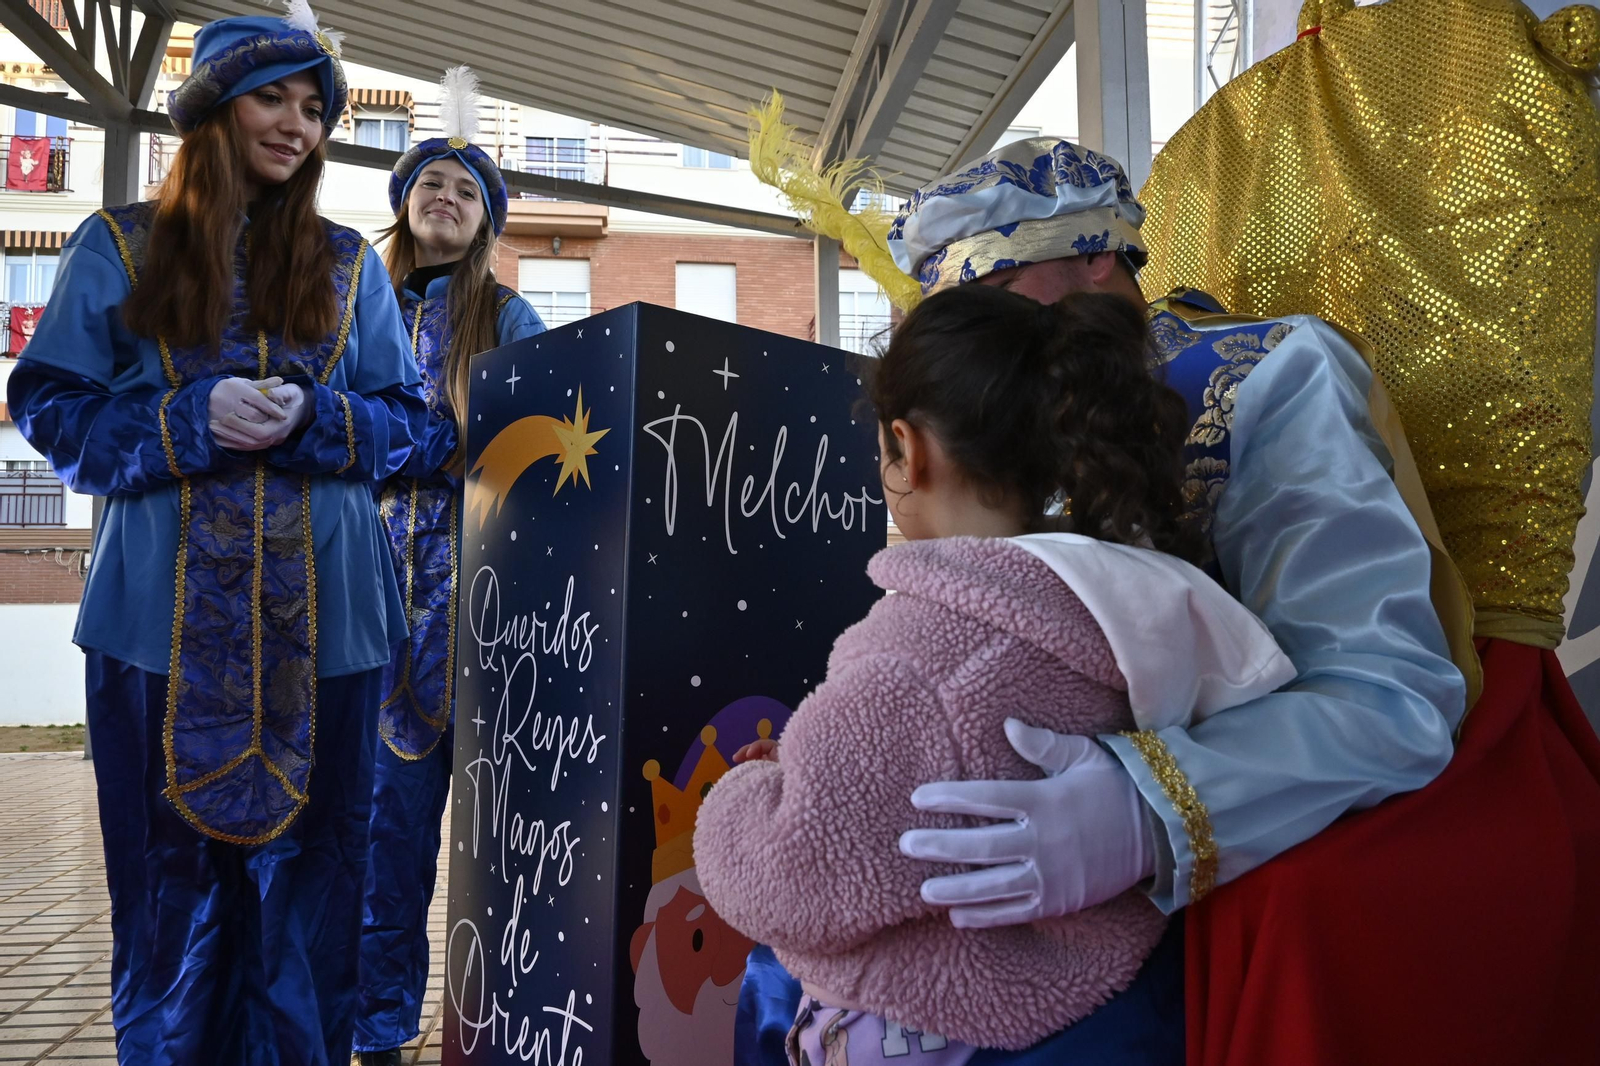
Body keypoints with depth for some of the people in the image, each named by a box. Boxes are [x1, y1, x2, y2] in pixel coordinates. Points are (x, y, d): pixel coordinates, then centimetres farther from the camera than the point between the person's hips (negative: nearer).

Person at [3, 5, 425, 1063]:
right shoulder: (119, 249, 7)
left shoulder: (349, 264, 12)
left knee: (308, 865, 5)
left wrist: (313, 418, -11)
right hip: (167, 614, -1)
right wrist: (189, 422, -13)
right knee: (171, 869, 4)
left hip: (321, 617, 1)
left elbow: (404, 420, 9)